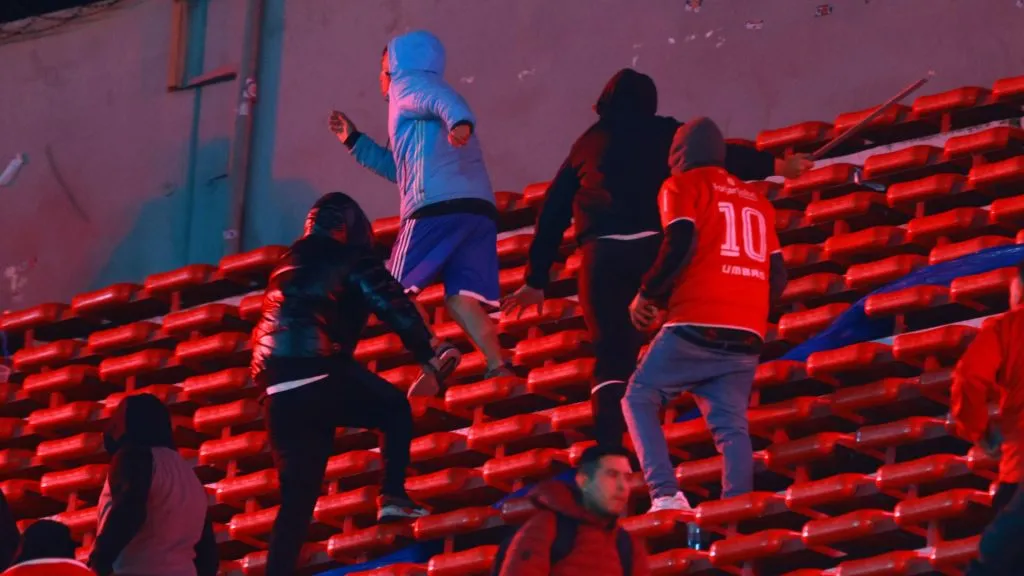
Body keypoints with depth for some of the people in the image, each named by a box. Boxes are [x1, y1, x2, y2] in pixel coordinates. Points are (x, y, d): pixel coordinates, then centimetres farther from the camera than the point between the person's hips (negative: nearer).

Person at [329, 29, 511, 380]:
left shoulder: (409, 83, 10)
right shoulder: (421, 93, 37)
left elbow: (440, 98, -16)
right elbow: (401, 169, 46)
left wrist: (459, 122, -38)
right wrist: (354, 140, 47)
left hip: (439, 206, -8)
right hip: (479, 209, 8)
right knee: (460, 300, 0)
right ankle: (500, 368, -18)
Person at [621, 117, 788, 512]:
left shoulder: (683, 185, 7)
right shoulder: (756, 200, 24)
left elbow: (680, 244, -10)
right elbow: (778, 276, 18)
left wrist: (648, 296, 2)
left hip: (697, 325, -5)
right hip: (748, 334, 5)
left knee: (639, 399, 6)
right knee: (731, 425, 2)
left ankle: (665, 493, -12)